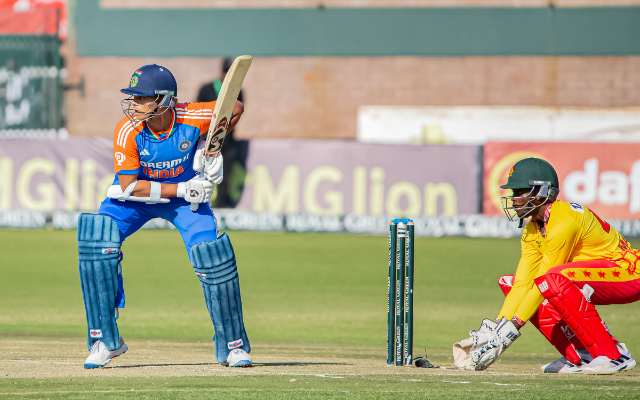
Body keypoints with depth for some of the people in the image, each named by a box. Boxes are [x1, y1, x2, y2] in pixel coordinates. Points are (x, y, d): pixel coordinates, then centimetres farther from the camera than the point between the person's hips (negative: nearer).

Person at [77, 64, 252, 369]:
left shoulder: (192, 118, -27)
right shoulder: (128, 131, -29)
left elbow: (235, 108, -8)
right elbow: (129, 187, -25)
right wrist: (182, 189, -29)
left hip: (187, 193, 1)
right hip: (135, 197, 0)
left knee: (213, 258, -16)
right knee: (96, 241, -23)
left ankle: (232, 345, 5)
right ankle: (105, 341, -12)